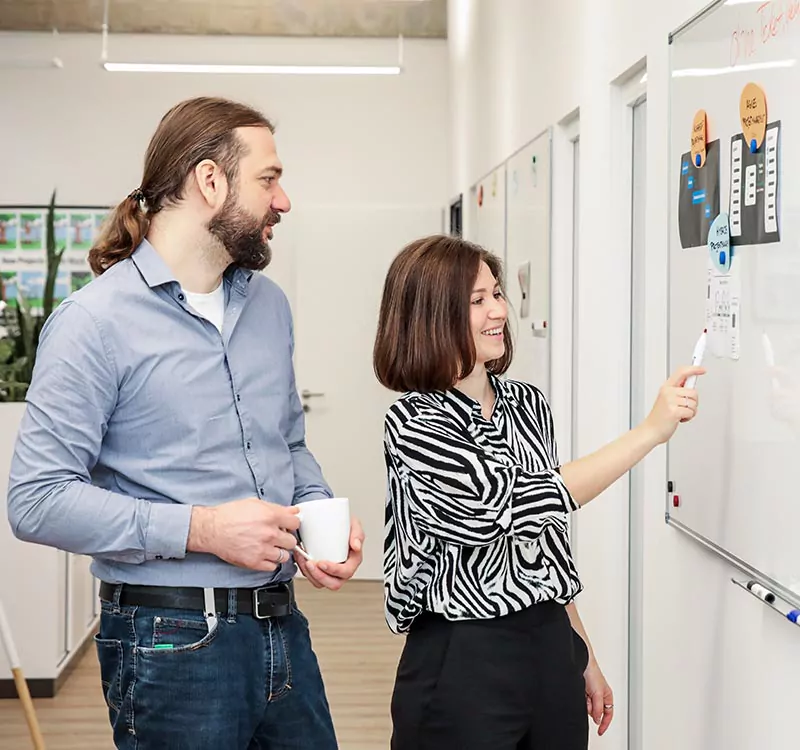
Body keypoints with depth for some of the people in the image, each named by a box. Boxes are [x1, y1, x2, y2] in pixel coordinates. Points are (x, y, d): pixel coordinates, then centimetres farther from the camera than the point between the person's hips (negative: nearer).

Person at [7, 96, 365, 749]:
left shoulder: (269, 304, 11)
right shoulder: (95, 322, -12)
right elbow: (37, 500, -16)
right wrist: (201, 529, -21)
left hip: (282, 626, 7)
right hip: (174, 644, -6)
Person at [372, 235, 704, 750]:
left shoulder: (529, 404, 7)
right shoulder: (413, 423, -13)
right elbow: (525, 503, -22)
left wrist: (584, 657, 16)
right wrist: (652, 430, -20)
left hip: (552, 646, 6)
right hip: (463, 663, -6)